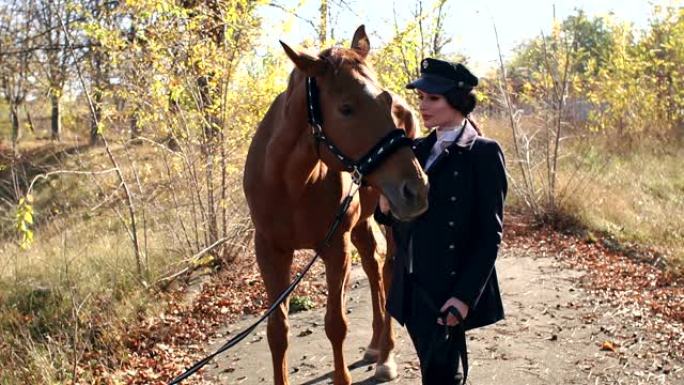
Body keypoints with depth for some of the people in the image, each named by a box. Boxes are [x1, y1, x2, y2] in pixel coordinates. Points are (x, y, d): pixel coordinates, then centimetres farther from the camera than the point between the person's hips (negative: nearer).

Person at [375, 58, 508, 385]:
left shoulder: (484, 153, -10)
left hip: (450, 288, -6)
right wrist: (385, 207, -10)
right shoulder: (418, 149, 9)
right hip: (412, 286, 6)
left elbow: (489, 235, -13)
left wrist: (465, 295, -20)